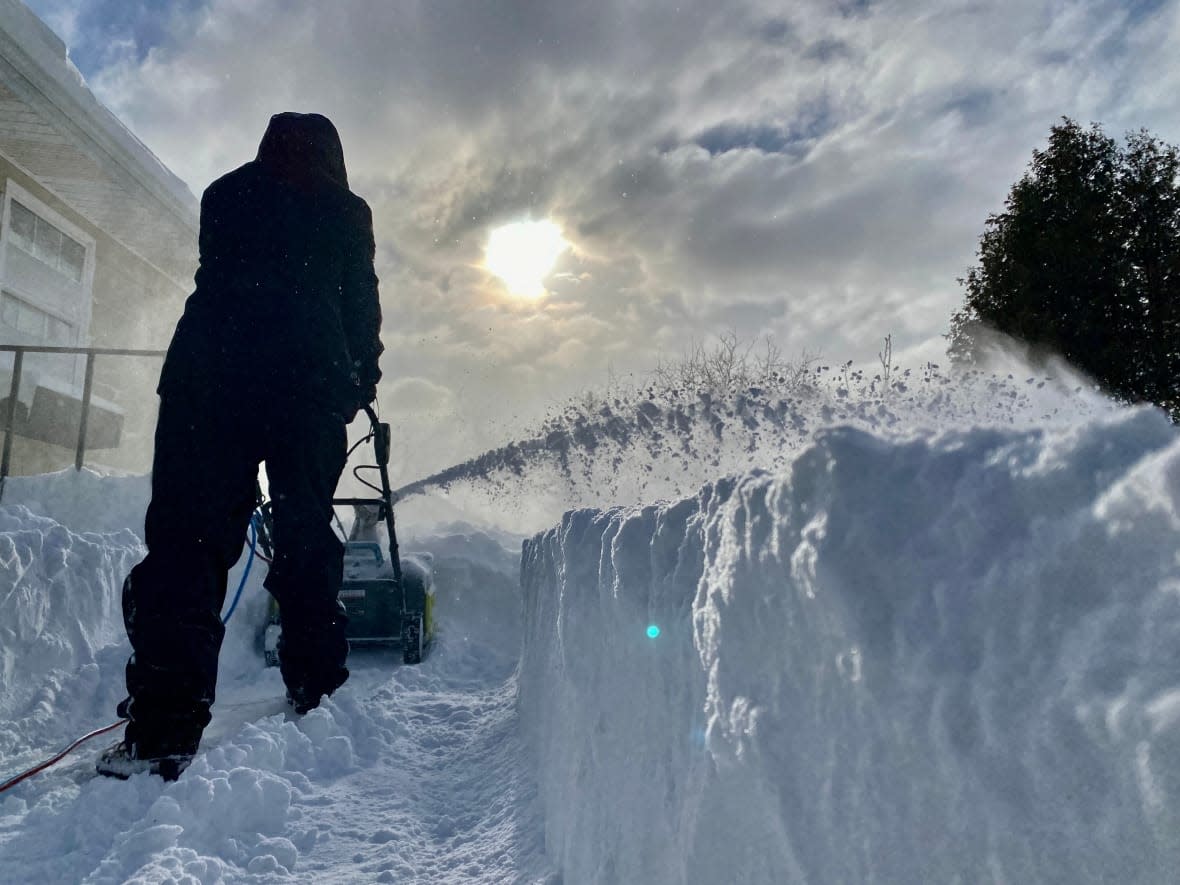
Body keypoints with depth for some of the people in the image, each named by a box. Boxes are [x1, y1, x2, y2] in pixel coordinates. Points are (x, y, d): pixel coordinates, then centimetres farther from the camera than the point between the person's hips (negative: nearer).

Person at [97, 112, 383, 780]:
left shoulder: (225, 194, 20)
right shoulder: (346, 211, 16)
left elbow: (218, 280, 24)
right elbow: (362, 300, 14)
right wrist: (365, 374, 26)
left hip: (209, 374, 0)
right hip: (313, 380, 0)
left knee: (188, 532, -5)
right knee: (307, 531, 11)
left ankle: (166, 724, -14)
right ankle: (317, 685, 17)